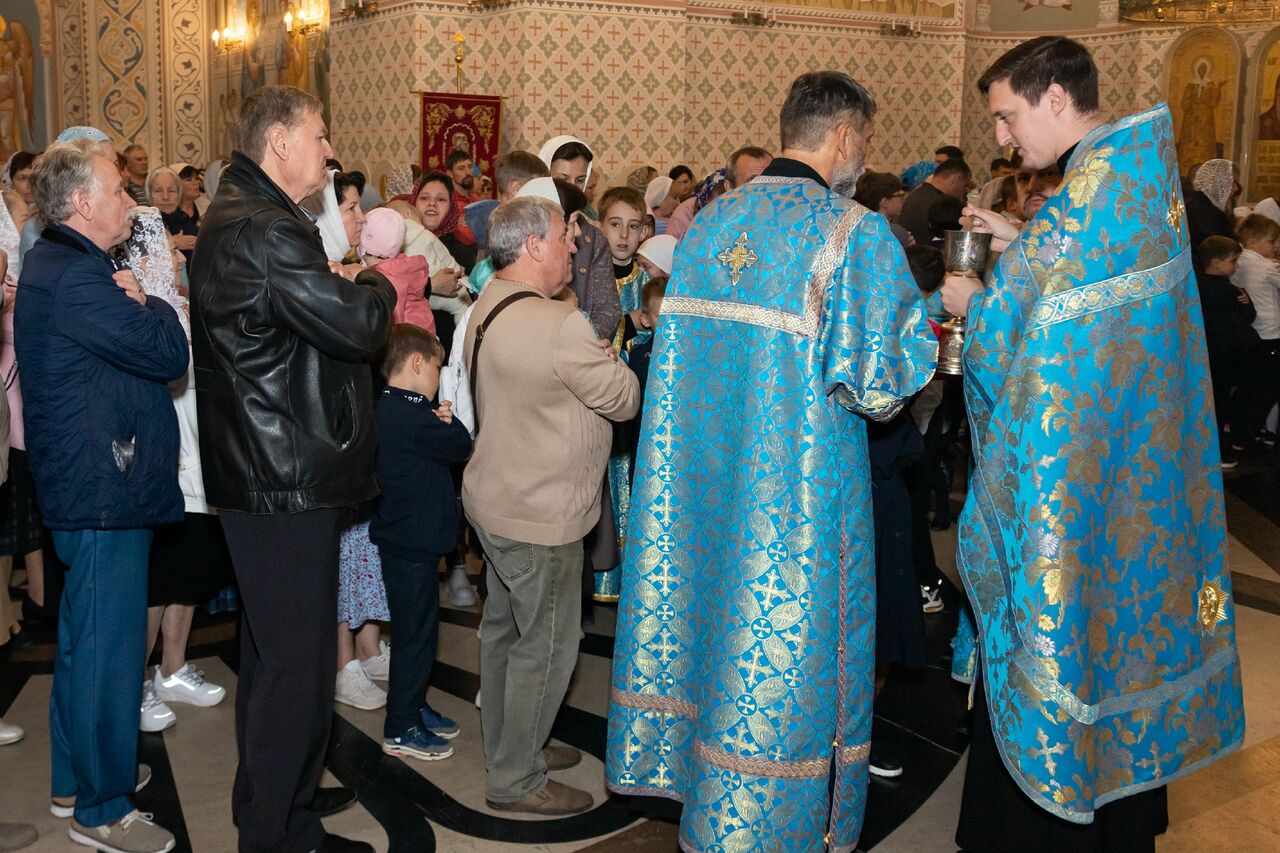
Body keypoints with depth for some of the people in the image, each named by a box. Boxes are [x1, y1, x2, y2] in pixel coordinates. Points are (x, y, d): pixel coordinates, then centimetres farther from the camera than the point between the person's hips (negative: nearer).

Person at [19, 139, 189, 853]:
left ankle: (80, 773, 37)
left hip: (83, 484, 11)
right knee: (109, 646, -1)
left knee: (85, 637, 21)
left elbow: (122, 345, 14)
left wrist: (135, 304, -4)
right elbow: (169, 353, -23)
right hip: (106, 490, -11)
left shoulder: (53, 264, 13)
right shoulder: (78, 276, -21)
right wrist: (149, 301, -5)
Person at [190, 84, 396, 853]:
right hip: (289, 475, -12)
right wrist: (378, 285, -5)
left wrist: (342, 284, 5)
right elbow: (358, 325, -24)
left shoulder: (235, 215, 14)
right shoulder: (265, 230, -22)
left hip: (258, 467, 12)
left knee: (273, 646, 23)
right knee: (296, 657, -1)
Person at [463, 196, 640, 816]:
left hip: (496, 499, 10)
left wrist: (591, 352, 2)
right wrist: (609, 354, 2)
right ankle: (515, 781, 14)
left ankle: (507, 748, 36)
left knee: (504, 628, 20)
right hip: (541, 514, -10)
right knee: (546, 644, 3)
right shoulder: (560, 326, -25)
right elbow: (624, 399, -16)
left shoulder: (488, 307, 5)